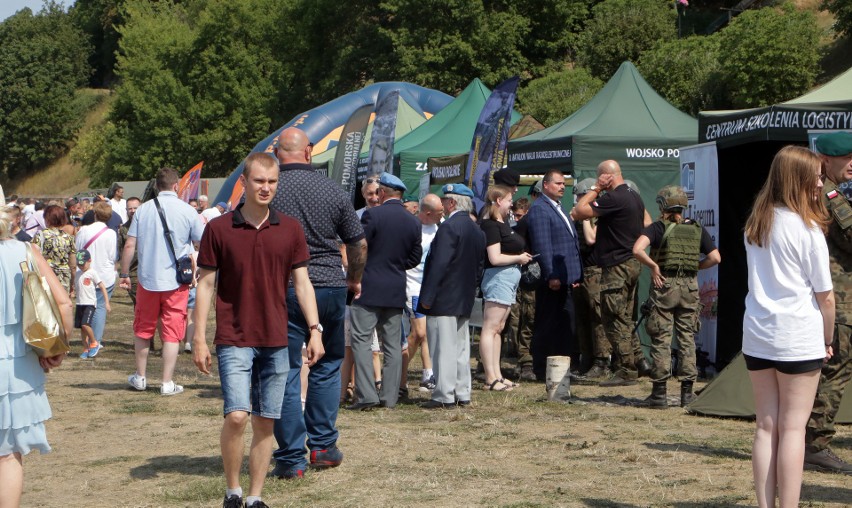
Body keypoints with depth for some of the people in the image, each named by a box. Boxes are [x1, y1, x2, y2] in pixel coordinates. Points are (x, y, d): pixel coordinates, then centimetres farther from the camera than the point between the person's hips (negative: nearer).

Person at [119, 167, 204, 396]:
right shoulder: (187, 211, -6)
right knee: (172, 333, 4)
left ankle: (140, 377, 27)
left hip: (147, 280, 2)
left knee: (143, 330, 16)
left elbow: (130, 245, -2)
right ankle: (167, 383, 4)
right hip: (176, 282, -2)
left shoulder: (143, 210, -1)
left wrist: (124, 274, 6)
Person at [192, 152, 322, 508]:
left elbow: (302, 282, 8)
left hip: (276, 342, 3)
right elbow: (205, 283, 1)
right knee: (236, 416, -15)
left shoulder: (290, 229, 5)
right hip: (234, 341, -3)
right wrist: (199, 338, -3)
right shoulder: (219, 228, -1)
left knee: (265, 423, 7)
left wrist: (315, 329, -1)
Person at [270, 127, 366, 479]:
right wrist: (354, 279, 27)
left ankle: (291, 458, 4)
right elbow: (358, 244, 9)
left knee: (286, 374, 2)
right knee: (327, 367, 17)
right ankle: (323, 446, 18)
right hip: (330, 287, 2)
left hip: (283, 290, -2)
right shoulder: (333, 191, 2)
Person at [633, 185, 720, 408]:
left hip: (664, 284, -3)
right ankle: (687, 393, 11)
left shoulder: (658, 227, -6)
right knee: (687, 339, 9)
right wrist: (695, 266, 11)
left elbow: (637, 249, -22)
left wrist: (654, 266, -10)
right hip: (690, 287, 3)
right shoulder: (697, 229, 5)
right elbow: (715, 258, 2)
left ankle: (659, 393, 3)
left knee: (661, 339, 2)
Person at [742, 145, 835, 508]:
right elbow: (825, 295, -5)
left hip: (757, 335, 5)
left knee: (766, 427, 9)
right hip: (799, 338, -5)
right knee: (793, 428, -1)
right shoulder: (808, 229, -9)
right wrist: (828, 340, 6)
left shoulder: (755, 225, 9)